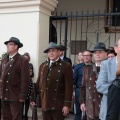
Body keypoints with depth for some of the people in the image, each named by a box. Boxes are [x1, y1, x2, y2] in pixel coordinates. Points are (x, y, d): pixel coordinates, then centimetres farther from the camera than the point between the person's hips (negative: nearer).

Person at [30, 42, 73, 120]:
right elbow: (38, 83, 13)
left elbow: (69, 87, -10)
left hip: (58, 104, -4)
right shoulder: (43, 66, 10)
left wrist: (67, 104, -15)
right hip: (45, 103, 5)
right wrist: (32, 98, 13)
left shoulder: (66, 66, -6)